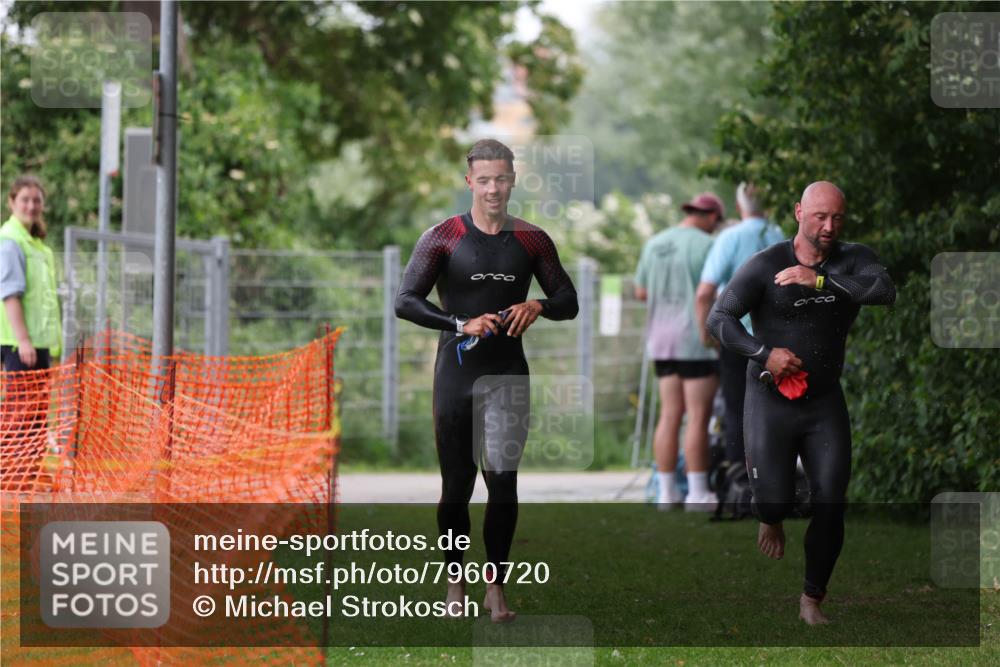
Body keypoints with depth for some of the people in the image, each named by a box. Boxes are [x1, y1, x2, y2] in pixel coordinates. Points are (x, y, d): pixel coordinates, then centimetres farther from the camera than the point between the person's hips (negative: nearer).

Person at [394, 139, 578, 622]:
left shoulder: (532, 241, 6)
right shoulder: (443, 238, -2)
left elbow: (570, 303, 11)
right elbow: (405, 302, -6)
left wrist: (539, 305, -11)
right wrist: (461, 324, -17)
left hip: (508, 373, 1)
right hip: (456, 372, -1)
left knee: (503, 479, -8)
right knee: (456, 482, 4)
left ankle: (496, 586, -2)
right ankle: (455, 585, 15)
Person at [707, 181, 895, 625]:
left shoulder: (853, 260, -2)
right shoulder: (764, 266, -10)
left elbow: (885, 291, -23)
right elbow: (718, 318, -11)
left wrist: (819, 279, -29)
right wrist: (764, 353, -24)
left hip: (825, 404, 3)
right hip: (771, 402, -3)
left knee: (831, 506, -2)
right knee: (774, 501, -11)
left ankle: (812, 601, 14)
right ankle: (771, 520, 28)